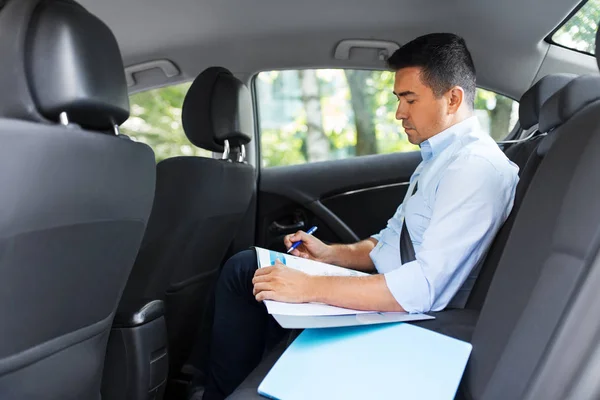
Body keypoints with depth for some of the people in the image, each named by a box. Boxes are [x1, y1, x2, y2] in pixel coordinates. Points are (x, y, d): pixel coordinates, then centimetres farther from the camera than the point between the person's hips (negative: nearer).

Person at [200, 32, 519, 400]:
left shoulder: (477, 167, -20)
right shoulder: (440, 156, 11)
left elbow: (424, 288, -29)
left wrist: (311, 287, -26)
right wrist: (330, 253, 1)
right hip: (386, 295, 9)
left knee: (245, 272, -7)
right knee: (243, 266, 5)